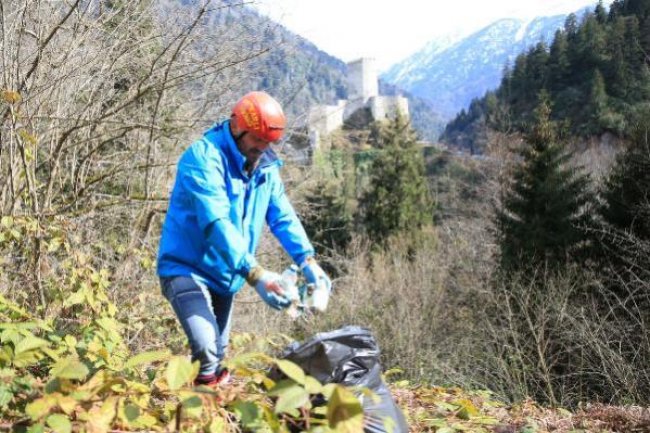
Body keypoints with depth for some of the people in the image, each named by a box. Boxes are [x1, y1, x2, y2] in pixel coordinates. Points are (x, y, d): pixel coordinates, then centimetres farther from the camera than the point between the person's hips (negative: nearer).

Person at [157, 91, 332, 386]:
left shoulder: (266, 167, 2)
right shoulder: (204, 157, -22)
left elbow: (283, 217, 1)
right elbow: (216, 223, -34)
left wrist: (307, 260, -16)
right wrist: (254, 273, -43)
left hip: (226, 276, 8)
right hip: (187, 268, -8)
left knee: (218, 354, 16)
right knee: (205, 349, -26)